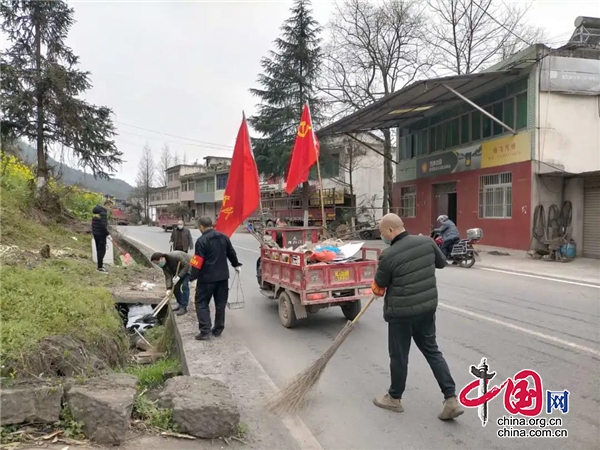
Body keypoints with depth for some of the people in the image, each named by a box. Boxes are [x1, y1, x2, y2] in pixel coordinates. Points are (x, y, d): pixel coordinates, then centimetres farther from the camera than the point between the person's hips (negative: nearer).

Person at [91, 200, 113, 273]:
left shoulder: (96, 211, 13)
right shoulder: (103, 212, -17)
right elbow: (103, 225, -25)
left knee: (99, 249, 17)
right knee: (102, 250, -3)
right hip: (101, 234, -9)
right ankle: (100, 267, -1)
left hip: (95, 233, 9)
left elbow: (93, 222, 18)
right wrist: (108, 233, -13)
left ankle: (100, 264, 28)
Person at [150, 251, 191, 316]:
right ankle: (180, 304, 18)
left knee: (184, 286, -18)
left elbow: (186, 265, -31)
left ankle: (184, 307, -14)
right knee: (175, 286, 2)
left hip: (188, 267, -8)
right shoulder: (163, 265, -12)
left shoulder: (175, 257, -35)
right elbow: (168, 276, -16)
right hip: (178, 270, 8)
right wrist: (169, 288, -28)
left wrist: (179, 276, -37)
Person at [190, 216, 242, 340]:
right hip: (223, 276, 6)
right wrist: (236, 265, 33)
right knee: (220, 303, 14)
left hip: (207, 278, -6)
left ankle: (205, 331, -2)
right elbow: (231, 253, 18)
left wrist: (192, 277, -11)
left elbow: (198, 262, -17)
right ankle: (218, 329, 21)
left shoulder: (201, 240, -15)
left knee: (201, 303, 4)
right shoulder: (223, 237, 5)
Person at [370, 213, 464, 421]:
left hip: (401, 312, -6)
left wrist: (376, 289, 16)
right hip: (427, 308, 6)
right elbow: (441, 262, 13)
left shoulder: (388, 256, -21)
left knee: (399, 356, 11)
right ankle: (451, 399, 15)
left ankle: (394, 398, 29)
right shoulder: (426, 242, -5)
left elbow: (378, 288, -7)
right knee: (432, 351, 17)